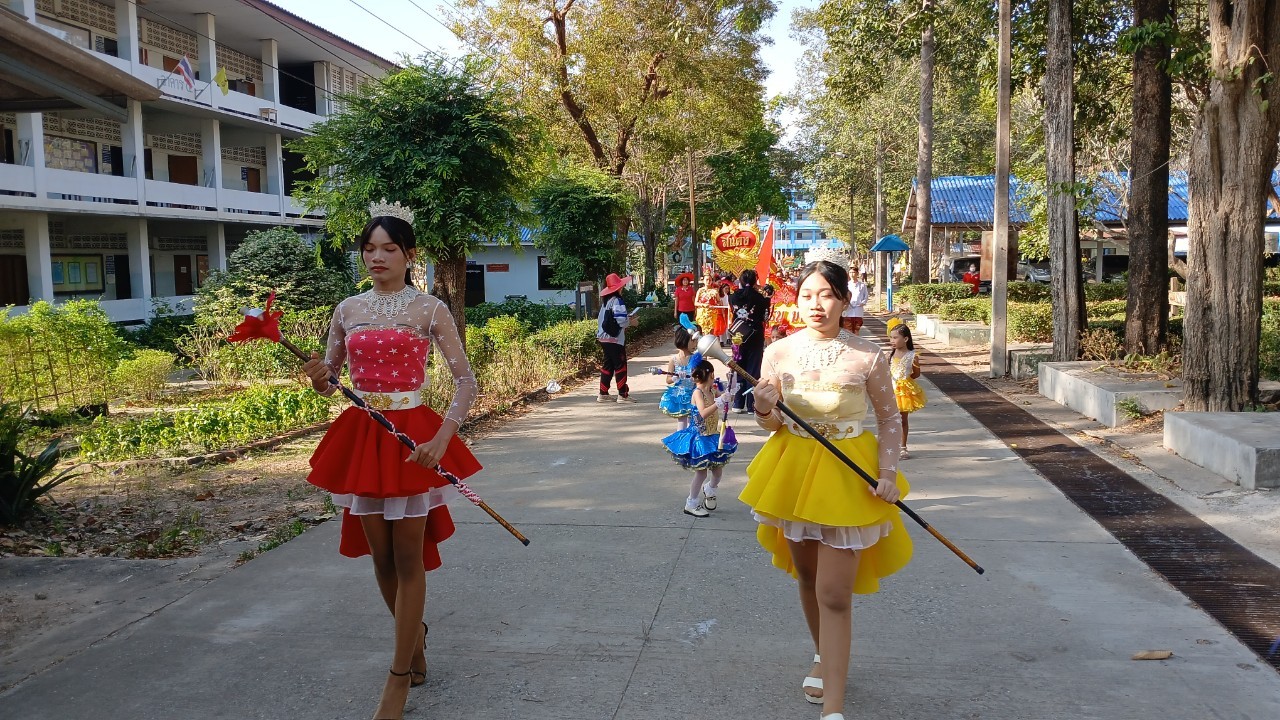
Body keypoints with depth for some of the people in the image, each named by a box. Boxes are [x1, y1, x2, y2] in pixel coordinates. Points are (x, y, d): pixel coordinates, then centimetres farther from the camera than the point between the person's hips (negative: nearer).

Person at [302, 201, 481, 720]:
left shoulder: (429, 309, -4)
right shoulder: (348, 310, 7)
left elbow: (466, 381, -8)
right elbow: (328, 384, 14)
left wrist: (441, 439, -20)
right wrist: (320, 378, -11)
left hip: (413, 437, -4)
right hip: (360, 437, 4)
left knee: (408, 559, 1)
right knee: (380, 556, 12)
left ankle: (400, 675, 13)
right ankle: (414, 633, 38)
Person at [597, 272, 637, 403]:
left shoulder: (605, 300, 12)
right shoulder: (617, 301, -15)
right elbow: (621, 321, -24)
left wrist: (627, 319, 15)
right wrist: (630, 322, -4)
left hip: (604, 338, 9)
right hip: (615, 339, -9)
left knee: (607, 365, 14)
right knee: (620, 365, -1)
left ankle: (603, 394, 17)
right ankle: (623, 394, 3)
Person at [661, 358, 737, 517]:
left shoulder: (711, 391, 4)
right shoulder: (698, 392, -19)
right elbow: (703, 413, -32)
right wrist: (719, 402, -38)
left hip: (712, 437, 8)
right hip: (700, 438, -8)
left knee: (718, 469, 15)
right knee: (701, 471, -1)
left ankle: (709, 490, 44)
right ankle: (691, 504, 14)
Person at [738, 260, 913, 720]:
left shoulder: (867, 356, -11)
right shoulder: (779, 352, -4)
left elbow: (890, 418, 0)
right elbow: (771, 424, 5)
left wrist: (888, 473, -12)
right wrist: (764, 410, -18)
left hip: (849, 474, -3)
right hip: (793, 470, 4)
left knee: (834, 593, -6)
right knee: (807, 578, 19)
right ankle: (824, 657, 44)